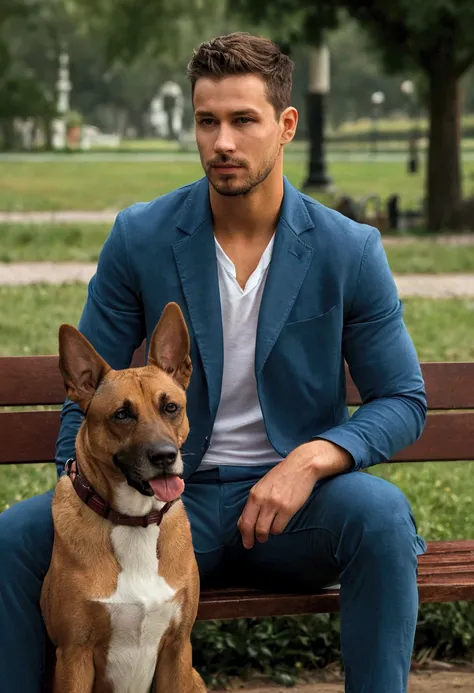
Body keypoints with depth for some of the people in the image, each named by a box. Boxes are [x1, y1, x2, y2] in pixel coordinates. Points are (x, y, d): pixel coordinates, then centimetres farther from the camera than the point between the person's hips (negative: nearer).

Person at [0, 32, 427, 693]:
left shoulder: (351, 250, -3)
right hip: (174, 496, 1)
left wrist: (315, 458, -20)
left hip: (291, 499, -1)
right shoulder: (140, 237, -1)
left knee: (381, 513, -34)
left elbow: (403, 401, 0)